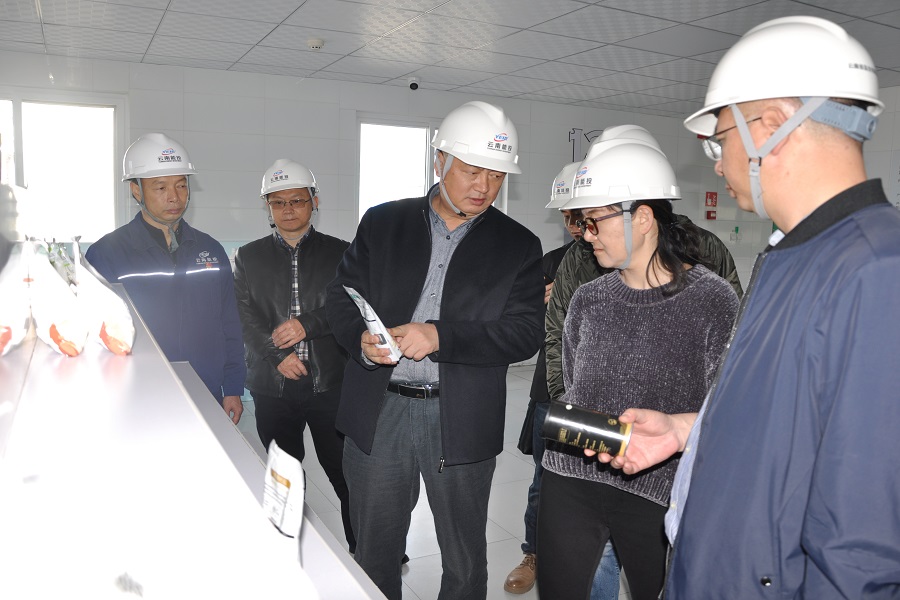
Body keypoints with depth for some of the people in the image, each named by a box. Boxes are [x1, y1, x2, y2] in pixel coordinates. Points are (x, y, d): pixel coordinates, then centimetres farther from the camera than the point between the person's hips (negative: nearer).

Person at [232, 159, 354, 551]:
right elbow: (245, 317, 1)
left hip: (330, 382, -2)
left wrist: (307, 325, -15)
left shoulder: (339, 253, 5)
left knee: (347, 473, 0)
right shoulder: (249, 257, 10)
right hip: (273, 384, 2)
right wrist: (278, 355, -12)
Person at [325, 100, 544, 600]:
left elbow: (525, 333, -9)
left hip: (461, 422, -1)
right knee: (373, 553, 18)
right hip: (378, 414, 1)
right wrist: (361, 340, -16)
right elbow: (340, 297, 6)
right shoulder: (381, 223, 5)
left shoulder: (518, 246, 1)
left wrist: (440, 336, -21)